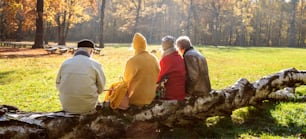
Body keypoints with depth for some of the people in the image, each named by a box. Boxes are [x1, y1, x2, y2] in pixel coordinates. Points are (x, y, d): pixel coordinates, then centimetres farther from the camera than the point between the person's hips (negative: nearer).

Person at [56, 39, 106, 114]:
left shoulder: (65, 63, -5)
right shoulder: (95, 65, -11)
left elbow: (58, 85, 6)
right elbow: (100, 89, -2)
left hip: (67, 106, 2)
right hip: (87, 107, -2)